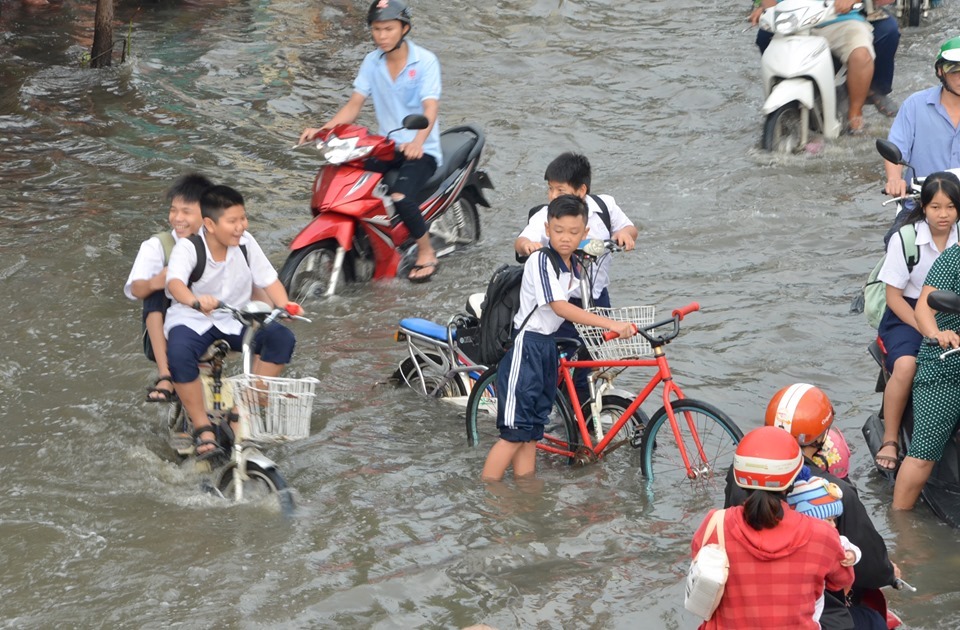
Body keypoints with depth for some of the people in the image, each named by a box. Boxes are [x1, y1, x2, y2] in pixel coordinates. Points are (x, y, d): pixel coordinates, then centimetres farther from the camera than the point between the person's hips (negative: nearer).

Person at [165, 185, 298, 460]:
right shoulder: (188, 248, -18)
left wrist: (285, 306, -21)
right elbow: (174, 282, -37)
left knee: (282, 337, -21)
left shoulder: (246, 243, -5)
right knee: (179, 353, -38)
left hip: (234, 321, 4)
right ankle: (203, 429, -22)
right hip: (192, 320, -4)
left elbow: (268, 279, -1)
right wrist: (196, 301, -59)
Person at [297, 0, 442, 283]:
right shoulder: (372, 62, 5)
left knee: (400, 197, -31)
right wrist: (323, 129, -16)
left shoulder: (425, 61, -10)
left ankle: (426, 252, -6)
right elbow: (355, 104, 1)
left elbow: (430, 108, -22)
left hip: (421, 150, -5)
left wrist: (418, 141, -42)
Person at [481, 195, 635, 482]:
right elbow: (560, 307, -28)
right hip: (525, 347, -9)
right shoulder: (541, 260, -18)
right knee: (515, 431, -9)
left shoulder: (573, 265, 9)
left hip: (547, 348, 9)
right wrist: (611, 324, -33)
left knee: (531, 434, 11)